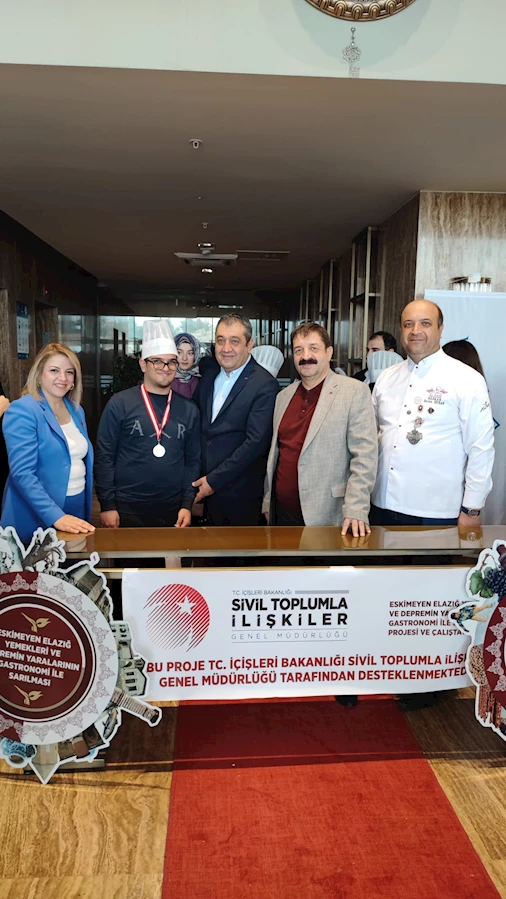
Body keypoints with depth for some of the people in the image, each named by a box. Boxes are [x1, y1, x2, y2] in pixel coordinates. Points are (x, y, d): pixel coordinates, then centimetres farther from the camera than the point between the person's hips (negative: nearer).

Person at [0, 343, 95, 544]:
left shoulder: (76, 411, 8)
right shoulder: (21, 411, -13)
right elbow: (22, 473, -21)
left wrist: (86, 507, 9)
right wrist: (55, 516, -28)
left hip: (76, 511, 7)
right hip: (36, 522, -6)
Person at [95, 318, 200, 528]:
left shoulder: (189, 410, 4)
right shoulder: (119, 404, -5)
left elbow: (193, 460, 7)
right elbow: (104, 457, -4)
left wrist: (187, 504, 1)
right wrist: (107, 505, -7)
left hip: (172, 513, 3)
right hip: (126, 511, -2)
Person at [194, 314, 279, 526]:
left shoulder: (265, 385, -12)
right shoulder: (208, 378, 10)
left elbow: (256, 442, -18)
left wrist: (214, 480, -16)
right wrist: (202, 480, 4)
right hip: (209, 493, 6)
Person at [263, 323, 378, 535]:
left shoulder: (355, 392, -6)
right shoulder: (284, 396, 12)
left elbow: (365, 456, -11)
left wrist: (356, 510, -18)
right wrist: (267, 502, 16)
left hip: (326, 517, -5)